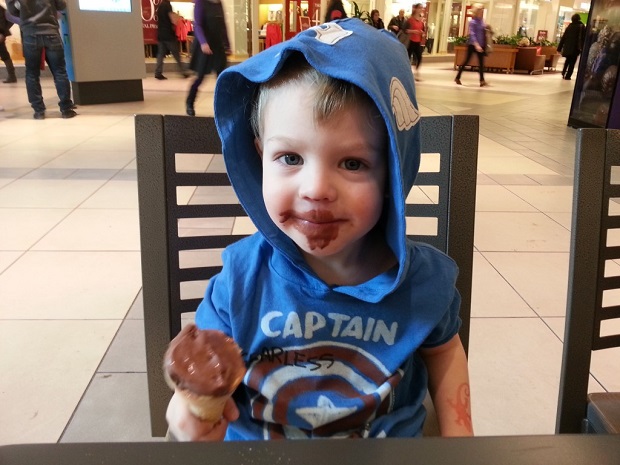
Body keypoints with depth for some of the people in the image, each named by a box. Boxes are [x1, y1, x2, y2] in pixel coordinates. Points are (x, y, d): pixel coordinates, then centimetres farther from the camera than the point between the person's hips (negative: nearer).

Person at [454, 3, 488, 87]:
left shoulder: (482, 21, 9)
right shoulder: (473, 22, -13)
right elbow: (472, 34, -22)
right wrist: (476, 45, -30)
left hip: (481, 45, 6)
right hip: (472, 45, -6)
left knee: (481, 62, 1)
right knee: (466, 61, 2)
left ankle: (482, 81, 1)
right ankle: (457, 78, 15)